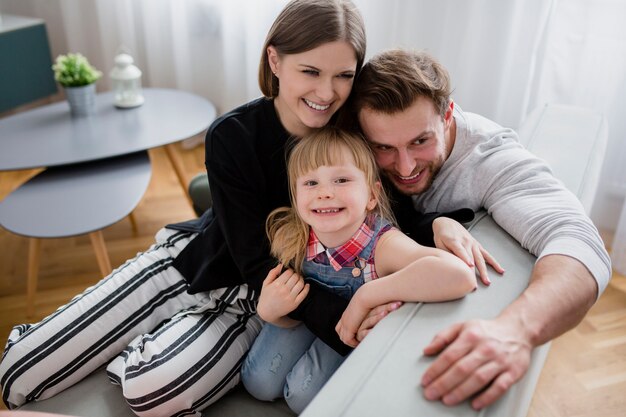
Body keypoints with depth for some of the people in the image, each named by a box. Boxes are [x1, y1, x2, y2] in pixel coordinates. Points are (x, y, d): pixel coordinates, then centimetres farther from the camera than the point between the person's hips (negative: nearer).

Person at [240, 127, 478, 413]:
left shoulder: (382, 244, -39)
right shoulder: (290, 239, -28)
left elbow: (460, 275, -60)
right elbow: (290, 320, -11)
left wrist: (365, 296, -50)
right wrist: (269, 311, -36)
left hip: (360, 325, -3)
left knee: (303, 394, -16)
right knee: (259, 384, -1)